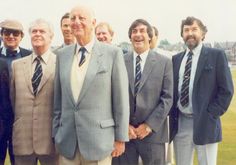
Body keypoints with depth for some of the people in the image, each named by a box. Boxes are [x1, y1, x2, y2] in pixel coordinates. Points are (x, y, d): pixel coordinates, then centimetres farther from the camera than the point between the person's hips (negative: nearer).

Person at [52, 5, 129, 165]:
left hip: (98, 140, -3)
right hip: (67, 141, 3)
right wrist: (56, 134, 10)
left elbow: (121, 99, -3)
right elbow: (58, 99, 12)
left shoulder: (113, 53, -4)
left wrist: (120, 138, -3)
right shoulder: (62, 55, 8)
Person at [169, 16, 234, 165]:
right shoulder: (176, 59, 12)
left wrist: (210, 115, -11)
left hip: (205, 123, -4)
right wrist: (172, 115, 3)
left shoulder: (216, 55, -2)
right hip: (180, 123, 4)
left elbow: (227, 90, -6)